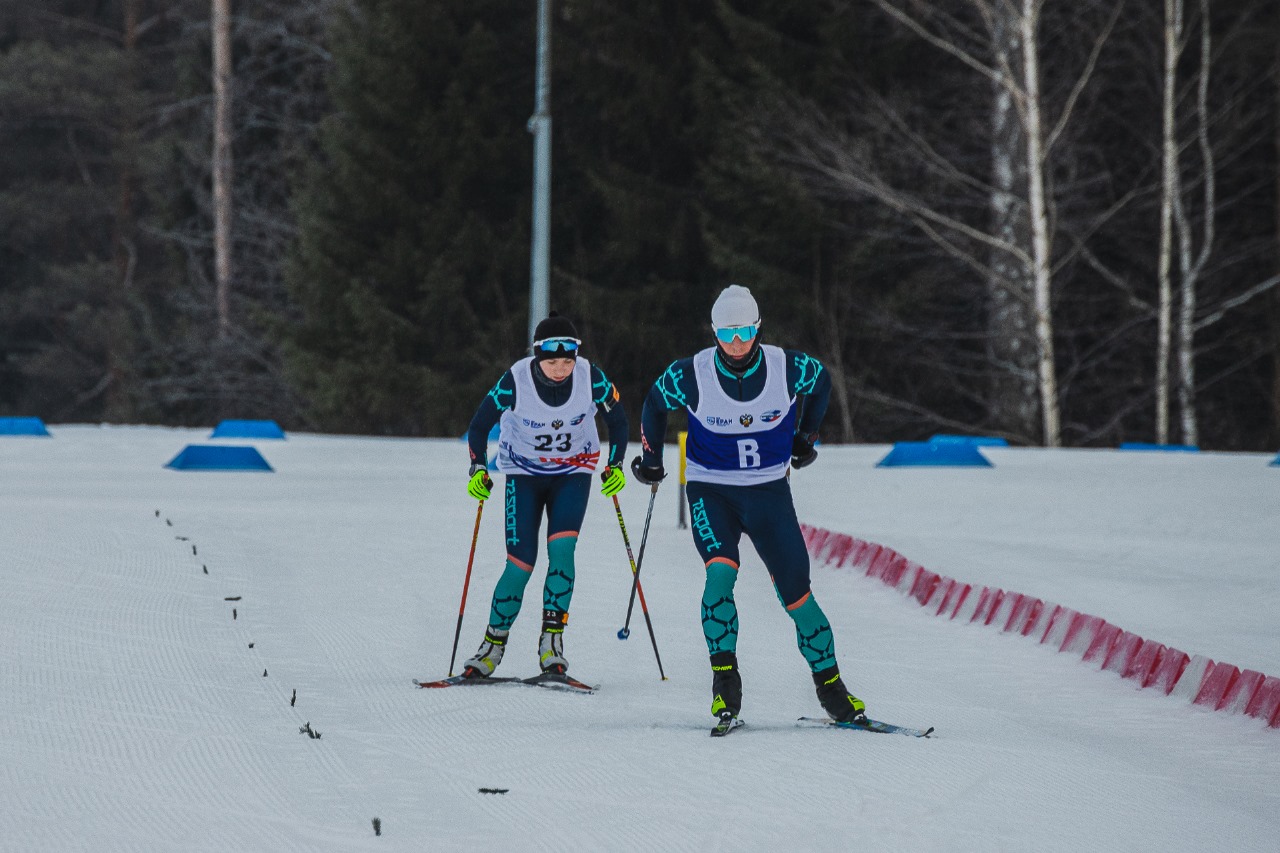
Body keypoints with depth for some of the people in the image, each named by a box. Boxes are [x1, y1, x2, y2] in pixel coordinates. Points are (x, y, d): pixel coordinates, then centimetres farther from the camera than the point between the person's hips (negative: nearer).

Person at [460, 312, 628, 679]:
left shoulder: (591, 378, -19)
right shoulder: (516, 380, -23)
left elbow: (617, 419, 0)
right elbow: (480, 425, -10)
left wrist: (616, 466, -8)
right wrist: (478, 470, -21)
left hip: (573, 473, 1)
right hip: (524, 472, -1)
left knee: (562, 548, -21)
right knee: (520, 564, -9)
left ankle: (552, 638, -15)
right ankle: (494, 644, 5)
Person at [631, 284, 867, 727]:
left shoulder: (787, 367, -12)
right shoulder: (691, 375, -15)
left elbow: (821, 381, 12)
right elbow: (655, 404, 7)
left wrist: (806, 435, 16)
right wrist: (650, 455, 10)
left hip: (769, 490, 1)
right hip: (711, 488, -1)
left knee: (796, 592, -2)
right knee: (721, 573, -25)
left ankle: (830, 684, 11)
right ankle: (724, 678, -16)